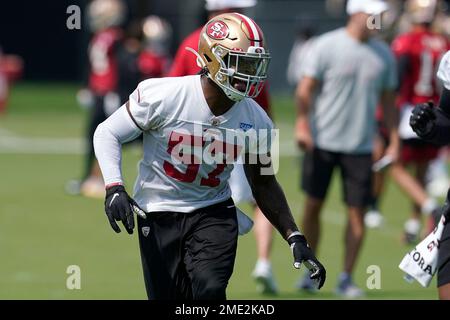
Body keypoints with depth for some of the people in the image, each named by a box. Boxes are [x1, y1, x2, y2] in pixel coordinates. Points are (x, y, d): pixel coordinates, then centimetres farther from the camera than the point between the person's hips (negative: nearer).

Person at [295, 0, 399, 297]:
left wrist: (394, 141, 7)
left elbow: (388, 100, 12)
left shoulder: (384, 54, 6)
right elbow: (306, 89, -6)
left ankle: (347, 278, 8)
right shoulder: (326, 46, -6)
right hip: (322, 140, -3)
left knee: (357, 212, -1)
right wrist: (302, 123, -18)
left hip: (360, 146, 3)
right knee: (313, 205, 3)